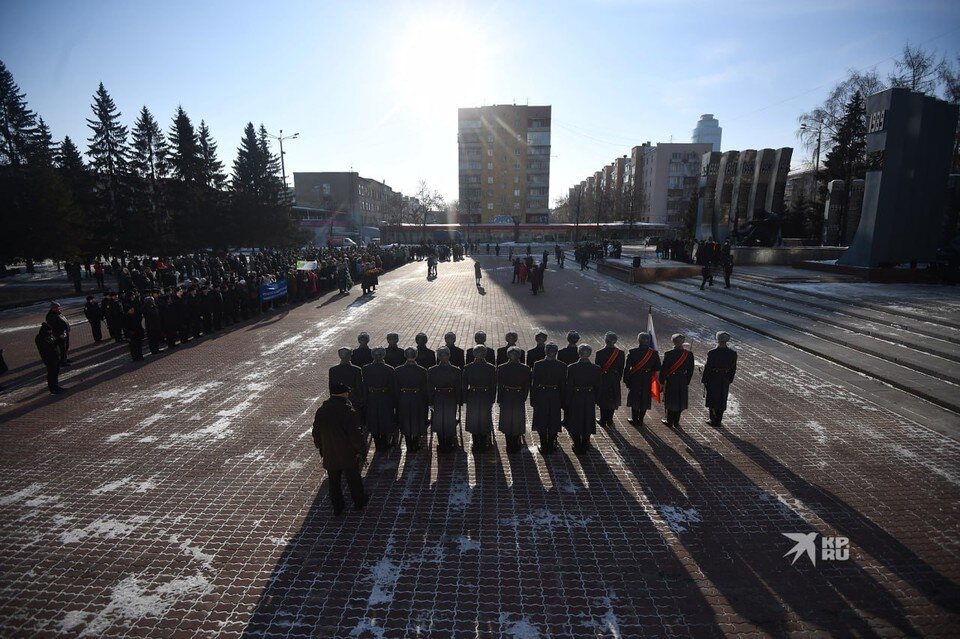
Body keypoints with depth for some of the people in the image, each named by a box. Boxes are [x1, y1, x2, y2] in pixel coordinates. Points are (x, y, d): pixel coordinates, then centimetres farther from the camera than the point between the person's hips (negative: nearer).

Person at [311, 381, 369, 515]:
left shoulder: (321, 410, -2)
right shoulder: (349, 411, -20)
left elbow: (316, 433, 7)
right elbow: (356, 434, -20)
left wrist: (321, 449, 19)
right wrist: (360, 449, -5)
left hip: (329, 455, 4)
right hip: (348, 454, -4)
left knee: (334, 481, 18)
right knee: (353, 479, 15)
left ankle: (337, 507, 29)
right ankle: (359, 502, 32)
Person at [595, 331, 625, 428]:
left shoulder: (600, 353, -14)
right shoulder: (621, 353, -7)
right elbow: (621, 369, 2)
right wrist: (618, 379, 14)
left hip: (603, 380, -2)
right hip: (615, 381, 2)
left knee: (603, 399, 11)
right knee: (613, 400, 14)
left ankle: (603, 420, 17)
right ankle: (609, 420, 20)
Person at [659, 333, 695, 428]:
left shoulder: (668, 354, -16)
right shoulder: (689, 354, -5)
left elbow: (663, 369, -11)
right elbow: (690, 370, 3)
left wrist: (662, 381, -1)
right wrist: (687, 381, 14)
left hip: (671, 380, -3)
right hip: (683, 381, 3)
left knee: (670, 400, 9)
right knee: (680, 401, 13)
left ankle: (670, 421, 17)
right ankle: (676, 422, 21)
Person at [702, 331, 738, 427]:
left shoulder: (712, 353, -23)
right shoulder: (733, 353, -9)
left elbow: (707, 368, -16)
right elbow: (733, 369, 1)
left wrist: (704, 380, -3)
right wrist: (729, 380, 14)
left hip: (713, 380, -4)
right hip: (725, 380, 4)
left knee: (712, 399, 13)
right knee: (722, 400, 16)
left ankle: (713, 420, 21)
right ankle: (718, 421, 26)